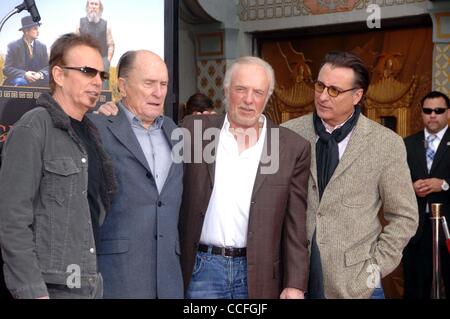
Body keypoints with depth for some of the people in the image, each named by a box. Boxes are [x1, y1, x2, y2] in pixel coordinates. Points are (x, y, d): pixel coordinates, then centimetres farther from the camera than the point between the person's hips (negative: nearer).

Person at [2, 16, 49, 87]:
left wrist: (40, 74, -17)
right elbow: (6, 69, -5)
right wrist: (24, 74, -22)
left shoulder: (42, 46, 11)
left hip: (37, 81, 4)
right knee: (20, 82, -38)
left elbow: (47, 67, 8)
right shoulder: (13, 46, 0)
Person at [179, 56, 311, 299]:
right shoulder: (195, 130, 0)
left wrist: (295, 285, -3)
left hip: (257, 274, 0)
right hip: (202, 268, 0)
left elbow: (295, 226, 0)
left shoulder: (293, 147, -1)